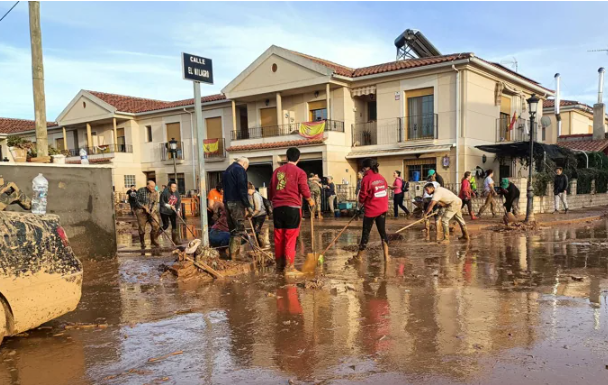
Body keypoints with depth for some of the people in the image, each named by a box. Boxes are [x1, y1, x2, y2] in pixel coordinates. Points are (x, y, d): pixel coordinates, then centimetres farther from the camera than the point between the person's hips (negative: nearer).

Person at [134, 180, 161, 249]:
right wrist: (145, 207, -14)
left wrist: (152, 210, -15)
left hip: (151, 210, 3)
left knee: (156, 225, -13)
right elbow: (137, 201, -6)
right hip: (141, 211, -3)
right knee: (141, 227, -1)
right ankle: (142, 243, 20)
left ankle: (154, 241, 6)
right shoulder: (141, 191, -9)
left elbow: (155, 203, 2)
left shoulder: (155, 192, 1)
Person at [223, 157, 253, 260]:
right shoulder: (240, 170, -7)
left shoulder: (227, 170, 21)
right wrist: (248, 206, -14)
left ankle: (232, 253, 17)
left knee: (233, 230, 15)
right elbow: (242, 189, -15)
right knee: (239, 229, -5)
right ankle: (234, 254, -7)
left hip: (227, 202, 9)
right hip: (237, 203, -9)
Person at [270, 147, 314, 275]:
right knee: (290, 238, -2)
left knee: (278, 237, 12)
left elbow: (271, 191, 17)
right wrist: (311, 201, 11)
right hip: (292, 207, -5)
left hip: (277, 207, 5)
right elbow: (305, 191, -8)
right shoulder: (299, 172, -3)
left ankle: (279, 263, 23)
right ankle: (289, 267, -2)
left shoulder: (277, 171, 12)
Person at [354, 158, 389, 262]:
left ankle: (360, 256, 17)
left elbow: (363, 194, -7)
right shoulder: (381, 177, 6)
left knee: (366, 232, 6)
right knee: (382, 231, 11)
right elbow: (385, 191, 11)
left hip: (371, 210, -5)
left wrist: (361, 202, 13)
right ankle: (386, 256, 9)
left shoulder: (367, 178, -13)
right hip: (382, 209, 5)